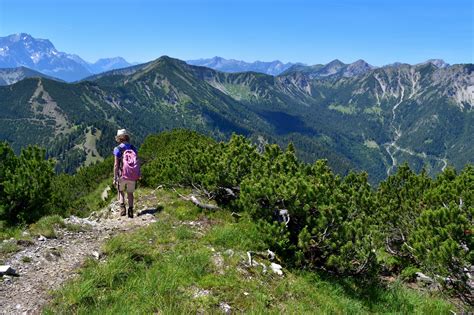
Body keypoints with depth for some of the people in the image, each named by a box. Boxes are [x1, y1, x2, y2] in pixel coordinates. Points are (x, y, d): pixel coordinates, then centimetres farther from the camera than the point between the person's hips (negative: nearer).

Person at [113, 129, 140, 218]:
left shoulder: (117, 149, -6)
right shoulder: (133, 148, 6)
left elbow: (116, 165, -9)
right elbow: (137, 163, 6)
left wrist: (115, 178, -4)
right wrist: (137, 176, 14)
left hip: (122, 175, -2)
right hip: (133, 176, 3)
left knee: (121, 191, 22)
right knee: (130, 193, 19)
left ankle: (122, 207, 6)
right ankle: (131, 210, 12)